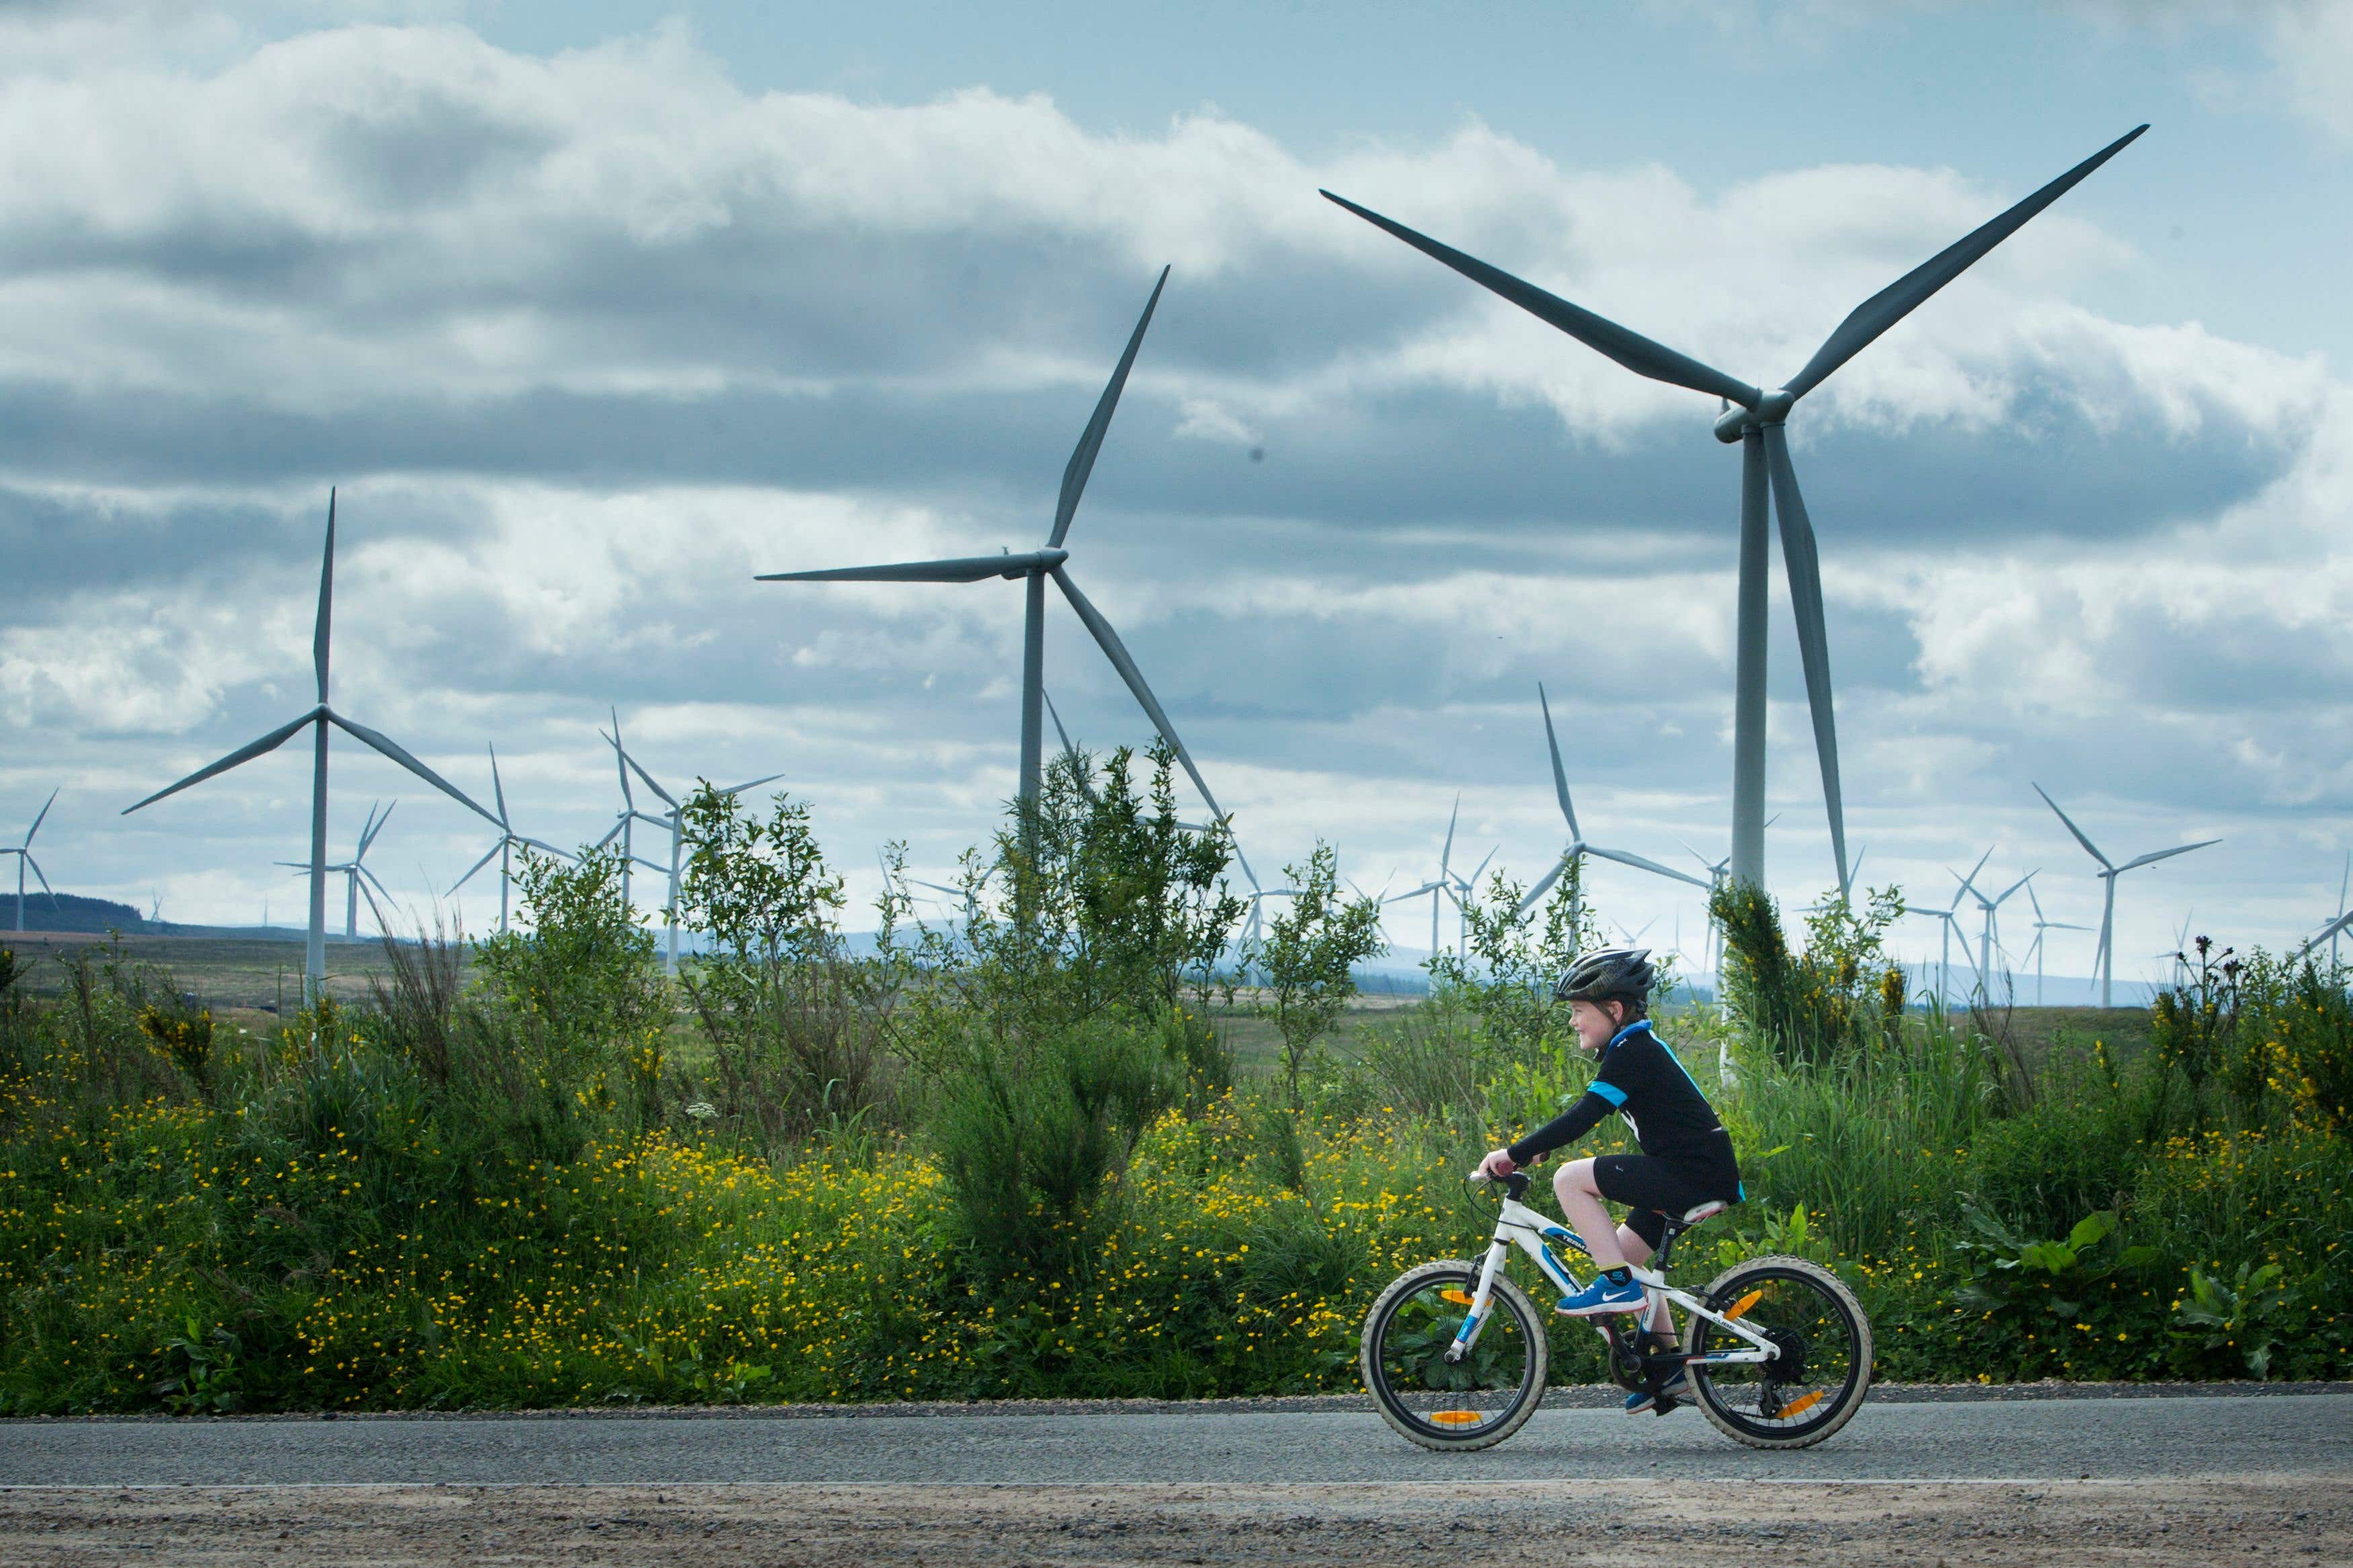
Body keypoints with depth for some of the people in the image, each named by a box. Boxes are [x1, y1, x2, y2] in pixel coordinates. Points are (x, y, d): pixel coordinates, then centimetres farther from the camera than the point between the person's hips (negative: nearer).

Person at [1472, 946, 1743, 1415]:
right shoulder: (1636, 1049, 18)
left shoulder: (1632, 1054, -14)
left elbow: (1581, 1119, -21)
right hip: (1703, 1176, 11)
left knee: (1571, 1179, -13)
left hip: (1696, 1174, -11)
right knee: (1625, 1250, 20)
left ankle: (1618, 1285, -11)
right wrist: (1533, 1151, 21)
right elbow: (1586, 1114, 27)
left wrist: (1513, 1155, -18)